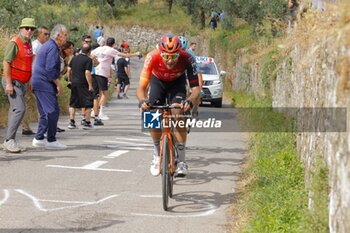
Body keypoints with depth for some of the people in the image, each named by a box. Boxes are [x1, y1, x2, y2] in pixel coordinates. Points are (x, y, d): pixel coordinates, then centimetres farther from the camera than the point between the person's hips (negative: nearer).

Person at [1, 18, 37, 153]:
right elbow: (6, 63, -17)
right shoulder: (15, 43, -15)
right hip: (12, 81, -9)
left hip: (21, 83, 9)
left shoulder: (29, 43, 11)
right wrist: (9, 84, -21)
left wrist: (30, 81, 20)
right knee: (19, 109, -18)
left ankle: (9, 142, 14)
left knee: (15, 111, 9)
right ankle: (9, 140, -17)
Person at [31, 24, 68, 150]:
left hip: (38, 82, 11)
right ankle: (51, 140, -6)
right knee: (53, 111, -9)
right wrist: (58, 84, -14)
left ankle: (38, 138, 15)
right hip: (45, 84, -11)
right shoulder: (53, 48, -14)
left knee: (46, 112, 14)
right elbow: (50, 69, -21)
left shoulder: (48, 45, 19)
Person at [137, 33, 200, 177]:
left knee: (178, 114, -23)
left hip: (177, 82, -1)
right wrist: (142, 101, -57)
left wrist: (189, 100, -57)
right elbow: (141, 87, -36)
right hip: (158, 81, 1)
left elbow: (195, 88, -36)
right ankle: (157, 153, 11)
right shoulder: (152, 58, -36)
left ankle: (181, 161, -15)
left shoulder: (187, 59, -36)